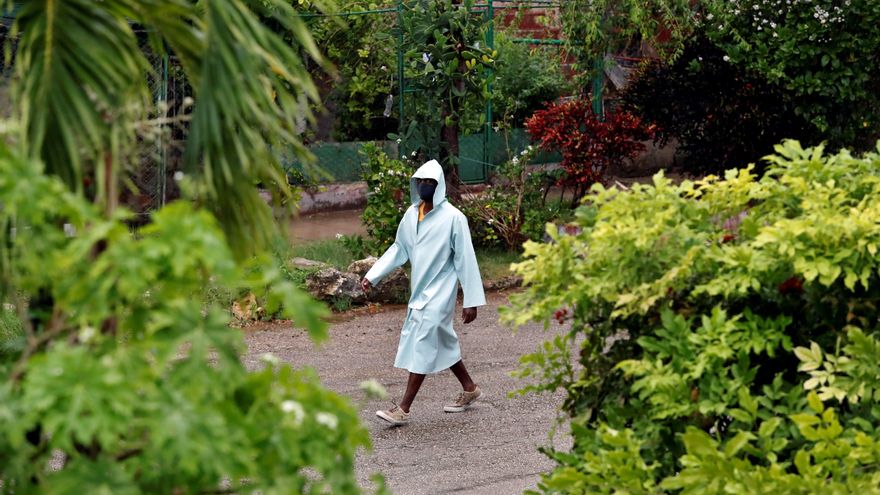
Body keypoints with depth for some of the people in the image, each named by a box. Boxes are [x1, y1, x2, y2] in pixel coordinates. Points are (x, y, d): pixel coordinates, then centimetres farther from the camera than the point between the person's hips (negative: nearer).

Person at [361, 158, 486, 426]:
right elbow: (399, 249, 14)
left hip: (439, 292, -7)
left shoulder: (453, 218, -16)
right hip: (419, 291, 7)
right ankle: (469, 388, 36)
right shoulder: (411, 214, 3)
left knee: (423, 345, -9)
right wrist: (372, 275, 6)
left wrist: (471, 301, -13)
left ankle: (403, 409, -7)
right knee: (441, 341, 17)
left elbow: (465, 260, -13)